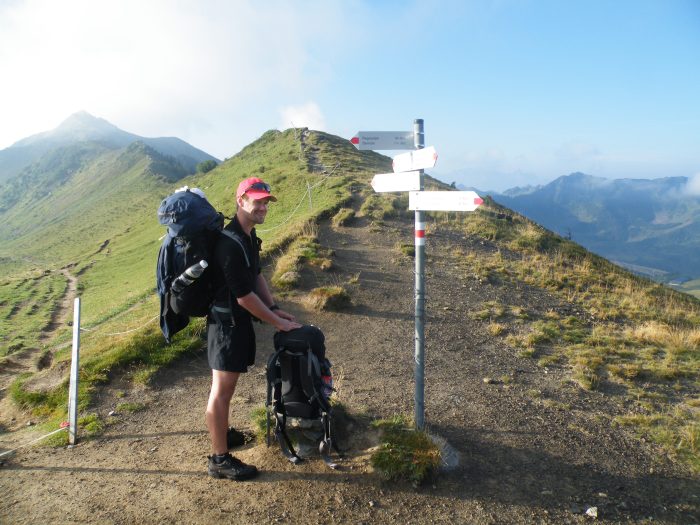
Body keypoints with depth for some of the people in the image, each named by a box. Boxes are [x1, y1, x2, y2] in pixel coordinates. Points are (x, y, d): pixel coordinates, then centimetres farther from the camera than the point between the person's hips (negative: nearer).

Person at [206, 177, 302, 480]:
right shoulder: (230, 244, -25)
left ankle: (220, 432, 40)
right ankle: (219, 460, 10)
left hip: (238, 319, 10)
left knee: (225, 385, 22)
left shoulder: (249, 236, 7)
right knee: (222, 390, -1)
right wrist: (277, 322, -14)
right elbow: (244, 296, -23)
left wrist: (275, 308, 9)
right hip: (227, 322, -10)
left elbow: (257, 276, 17)